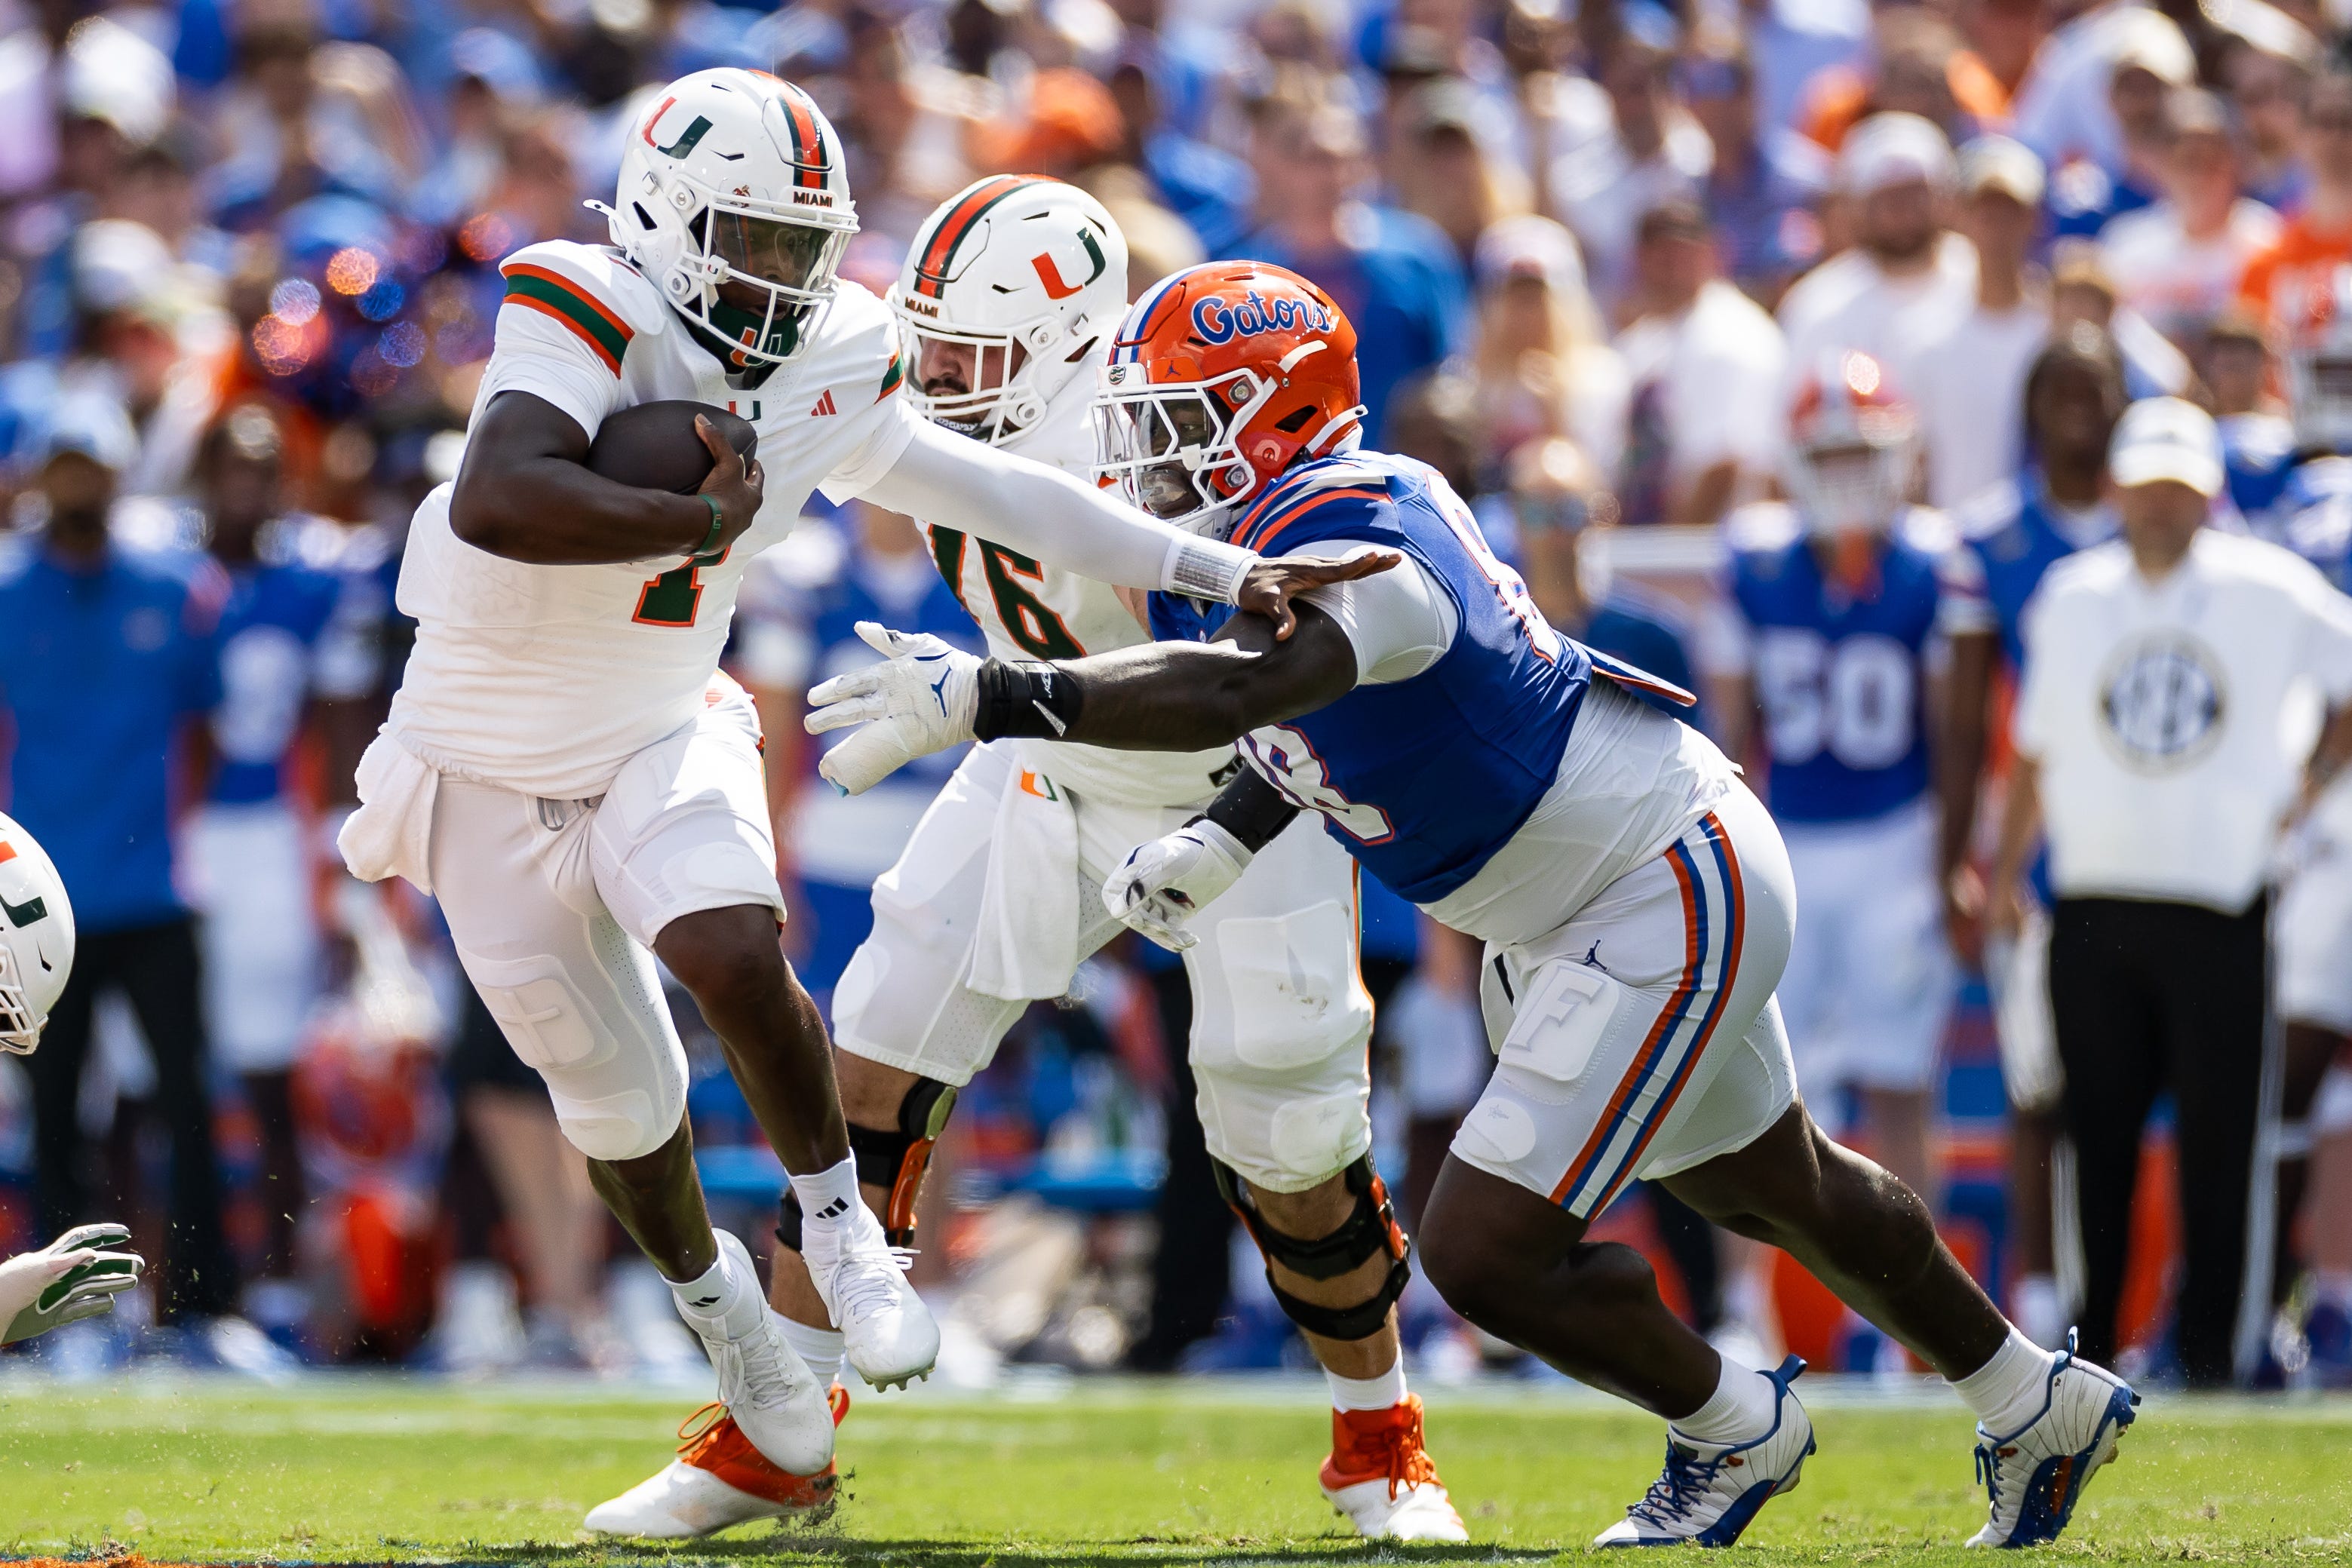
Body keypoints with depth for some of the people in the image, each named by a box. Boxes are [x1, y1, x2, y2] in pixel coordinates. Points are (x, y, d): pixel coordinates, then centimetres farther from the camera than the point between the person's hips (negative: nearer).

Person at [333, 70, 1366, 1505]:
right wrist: (705, 521, -35)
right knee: (618, 1101, 6)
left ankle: (837, 1226, -3)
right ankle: (711, 1293, 35)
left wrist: (1228, 575, 2)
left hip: (662, 744, 3)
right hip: (494, 780, -3)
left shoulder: (826, 379, -6)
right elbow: (497, 504, -42)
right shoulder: (586, 322, -26)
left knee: (737, 958, -27)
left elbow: (993, 492, 4)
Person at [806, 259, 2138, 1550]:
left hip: (1666, 899, -10)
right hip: (1556, 922, 10)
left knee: (1488, 1252, -13)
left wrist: (986, 696, -58)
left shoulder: (1351, 546, -32)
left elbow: (1236, 690, -52)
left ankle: (1736, 1433, 14)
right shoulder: (1218, 553, -2)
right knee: (1772, 1188, 26)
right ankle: (2041, 1408, 47)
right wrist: (1221, 843, 0)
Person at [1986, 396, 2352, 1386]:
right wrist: (2003, 868, 13)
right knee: (2097, 1136, 4)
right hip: (2092, 907, 3)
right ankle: (2089, 1349, 10)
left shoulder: (2269, 592, 1)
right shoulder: (2071, 599, 11)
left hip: (2219, 905, -3)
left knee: (2217, 1140, -3)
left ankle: (2211, 1348, 3)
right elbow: (2037, 754, 19)